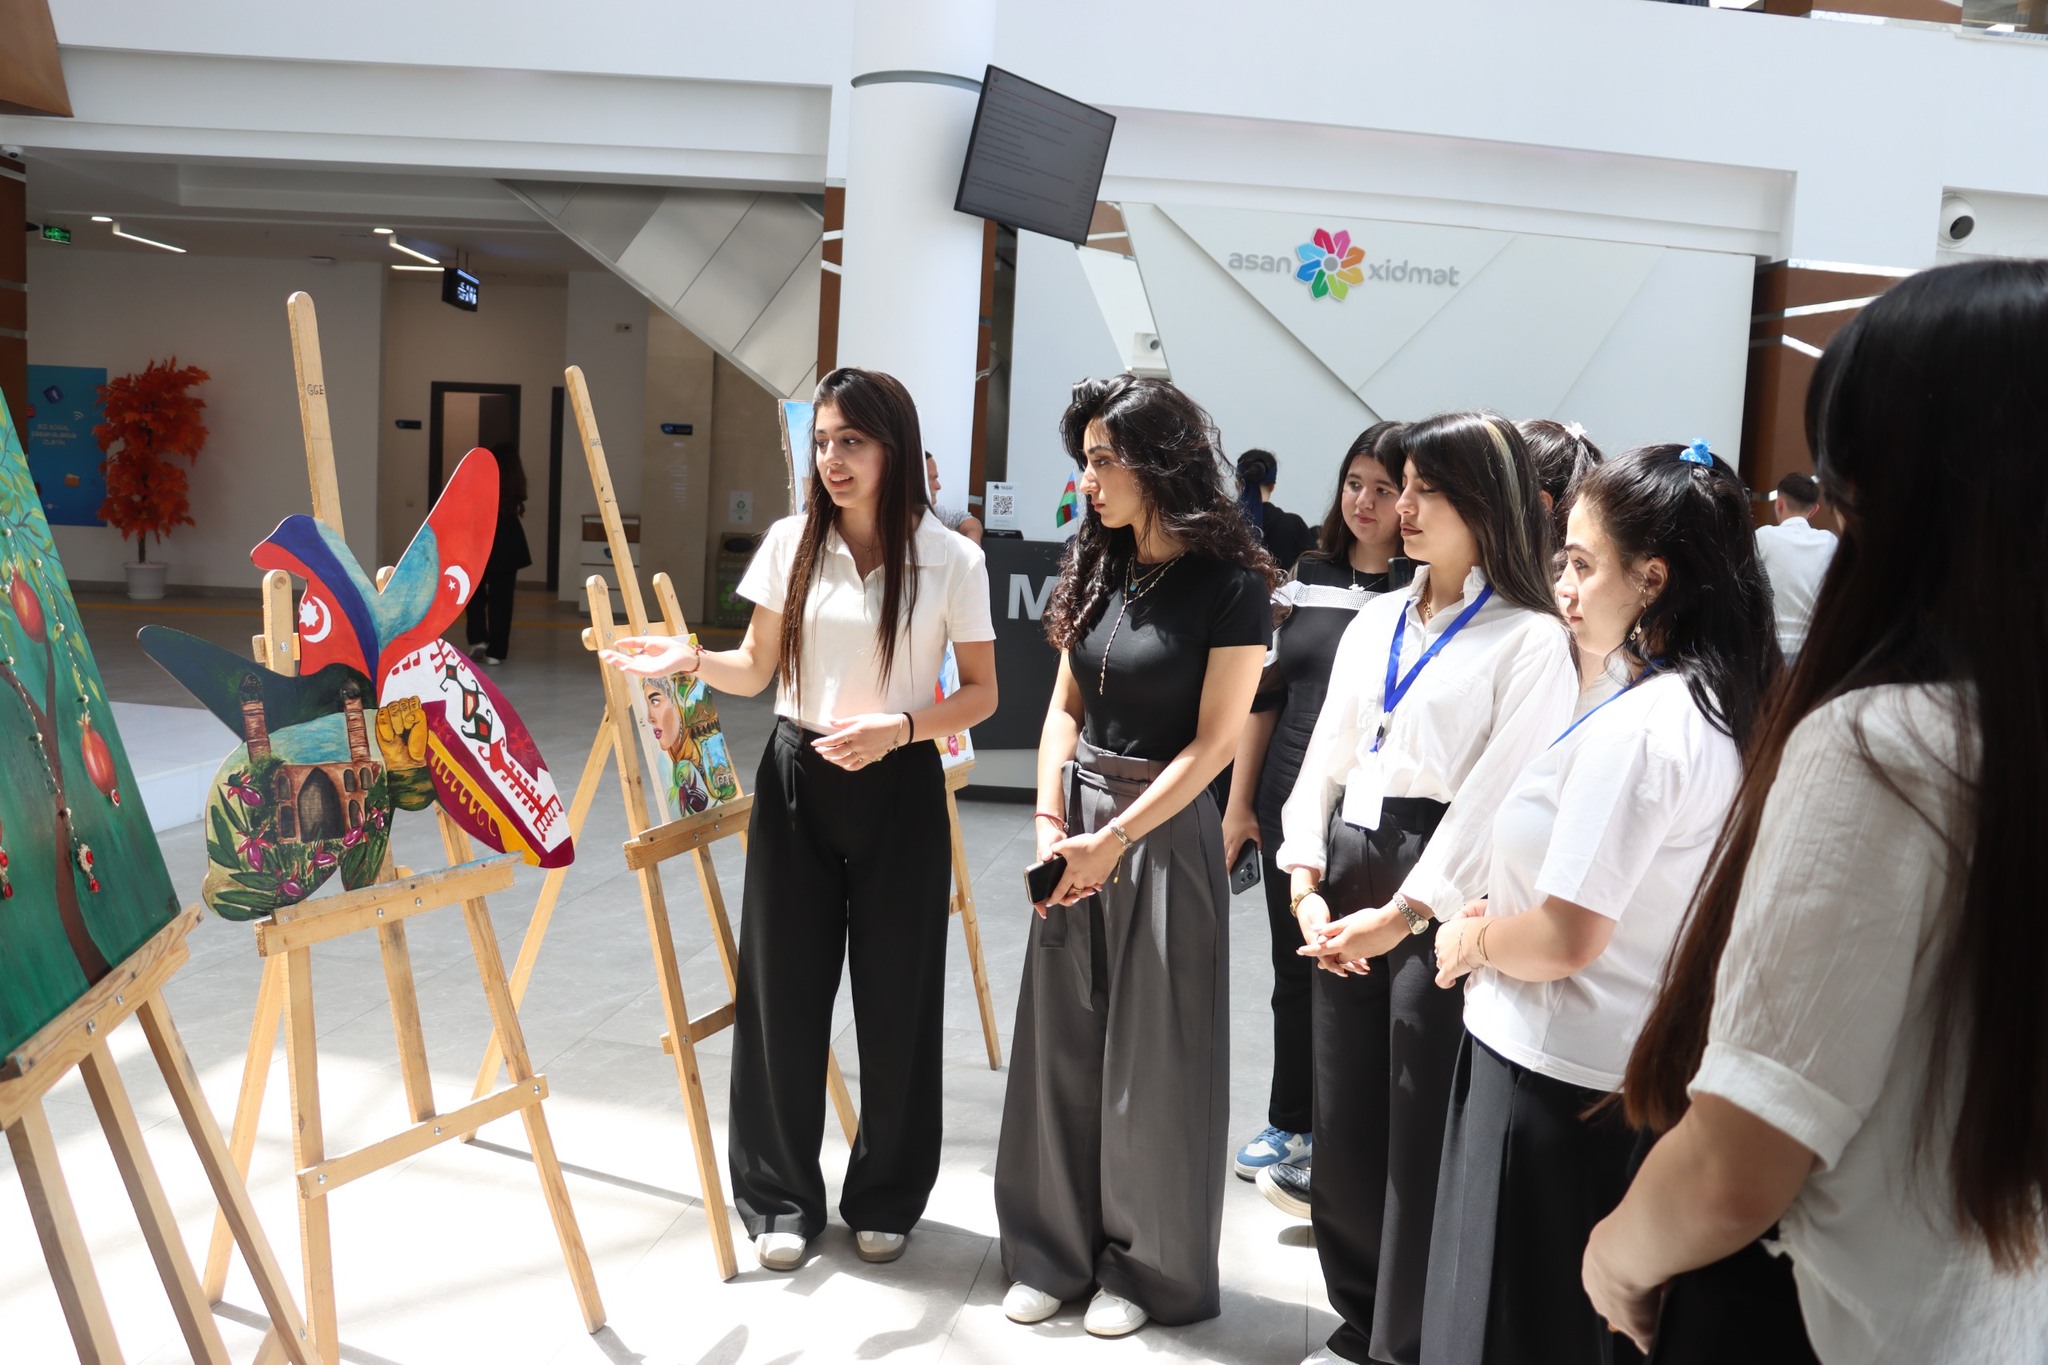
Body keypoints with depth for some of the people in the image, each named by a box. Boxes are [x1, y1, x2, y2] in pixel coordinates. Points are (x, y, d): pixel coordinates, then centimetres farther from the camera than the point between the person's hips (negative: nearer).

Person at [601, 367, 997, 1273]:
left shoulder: (951, 560, -7)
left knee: (894, 1000, 7)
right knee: (781, 993, 6)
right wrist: (690, 660, -12)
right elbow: (757, 671, 7)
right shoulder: (791, 544, 0)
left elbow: (981, 694, -2)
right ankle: (781, 1199, 24)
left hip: (898, 791, -2)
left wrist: (899, 727, -18)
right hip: (796, 781, 2)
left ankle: (885, 1199, 27)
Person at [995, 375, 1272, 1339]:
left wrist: (1112, 840, -17)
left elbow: (1213, 741, -14)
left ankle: (1148, 1266, 24)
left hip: (1164, 827, -5)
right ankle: (1054, 1250, 27)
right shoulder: (1097, 563, 5)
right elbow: (1066, 705, 9)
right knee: (1061, 1042, 11)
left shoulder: (1229, 584, -12)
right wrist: (1048, 823, -2)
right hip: (1076, 822, 6)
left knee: (1151, 1057, 5)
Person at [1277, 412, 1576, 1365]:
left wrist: (1400, 914, -15)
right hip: (1349, 880, 6)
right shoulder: (1376, 621, 12)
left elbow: (1496, 797, -15)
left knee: (1422, 1142, 4)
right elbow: (1326, 756, 11)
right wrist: (1306, 882, -1)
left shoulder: (1530, 640, -8)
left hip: (1443, 899, -6)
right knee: (1341, 1125, 14)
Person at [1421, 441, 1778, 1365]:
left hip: (1553, 1080, -9)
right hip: (1639, 1075, 9)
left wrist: (1472, 940, -4)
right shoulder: (1726, 713, 4)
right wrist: (1508, 913, 8)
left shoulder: (1632, 726, -24)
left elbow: (1567, 939, -23)